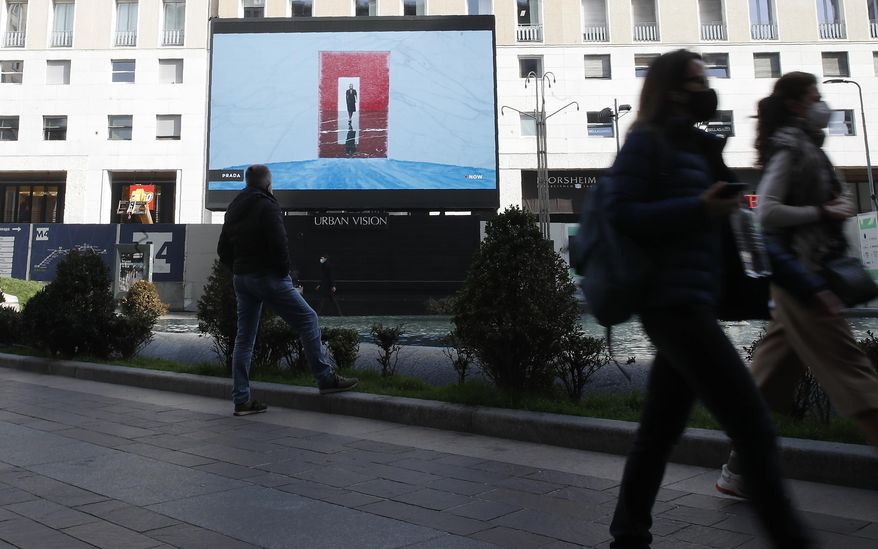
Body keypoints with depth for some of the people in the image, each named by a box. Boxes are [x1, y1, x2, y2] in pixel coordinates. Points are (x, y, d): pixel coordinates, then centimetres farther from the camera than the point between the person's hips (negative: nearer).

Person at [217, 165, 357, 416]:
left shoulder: (233, 209, 16)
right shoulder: (267, 206, -10)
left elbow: (223, 249, 18)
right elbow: (279, 244, -20)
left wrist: (239, 270, 15)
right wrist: (284, 270, -7)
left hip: (241, 279, 8)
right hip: (267, 276, -8)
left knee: (244, 337, 9)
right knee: (307, 319, 2)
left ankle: (241, 400, 11)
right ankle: (325, 379, 4)